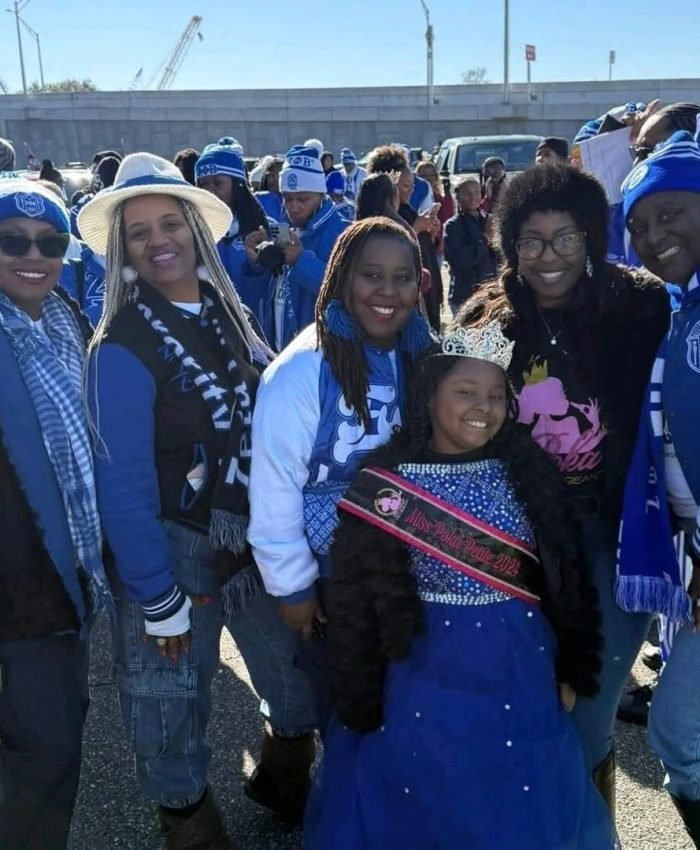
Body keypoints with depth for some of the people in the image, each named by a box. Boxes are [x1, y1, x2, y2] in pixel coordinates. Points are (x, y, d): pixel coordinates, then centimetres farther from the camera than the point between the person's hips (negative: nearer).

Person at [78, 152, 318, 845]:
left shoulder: (225, 313, 2)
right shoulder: (121, 345, -17)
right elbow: (122, 481, -20)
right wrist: (156, 597, -19)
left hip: (256, 533, 6)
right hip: (174, 548, -6)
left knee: (300, 677, 20)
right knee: (173, 708, 11)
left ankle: (285, 782, 49)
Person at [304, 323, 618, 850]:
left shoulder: (530, 473, -3)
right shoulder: (385, 483, -11)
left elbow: (566, 579, 5)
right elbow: (355, 601, -7)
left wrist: (573, 671, 7)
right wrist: (362, 704, -4)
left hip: (523, 682, 3)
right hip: (425, 684, -2)